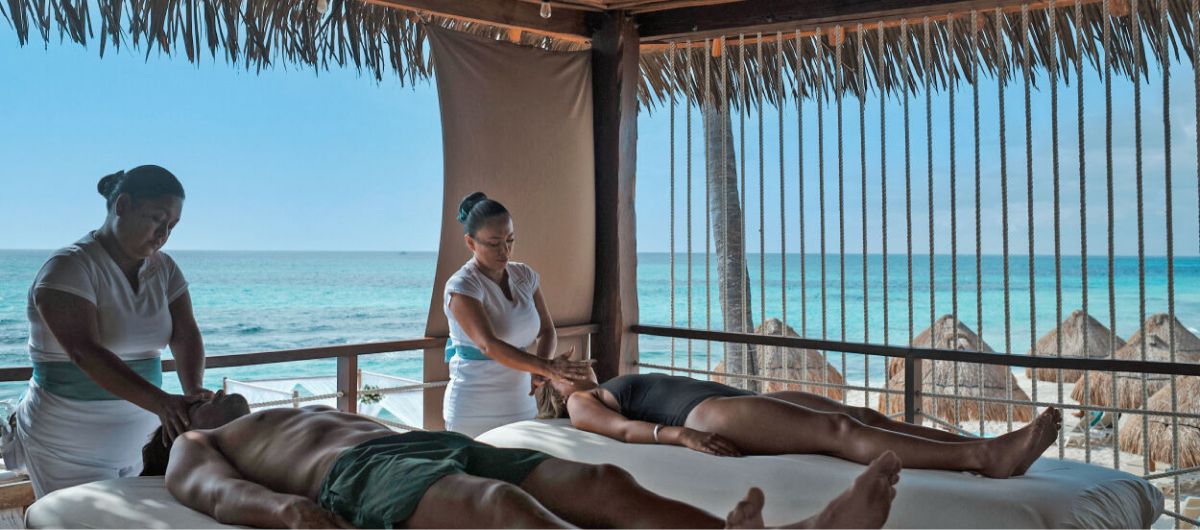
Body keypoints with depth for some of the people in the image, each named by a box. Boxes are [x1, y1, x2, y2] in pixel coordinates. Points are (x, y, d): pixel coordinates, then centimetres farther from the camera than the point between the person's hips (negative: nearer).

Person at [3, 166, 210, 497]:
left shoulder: (163, 268, 5)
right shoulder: (69, 267, -15)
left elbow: (185, 335, -5)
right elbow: (86, 353, -27)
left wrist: (194, 393, -25)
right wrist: (161, 402, -38)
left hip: (137, 444, 6)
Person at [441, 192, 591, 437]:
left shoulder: (525, 276, 5)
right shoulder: (461, 287, -13)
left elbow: (547, 331, 8)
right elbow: (489, 345, -25)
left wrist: (541, 367, -13)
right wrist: (547, 368, -35)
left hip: (522, 406, 5)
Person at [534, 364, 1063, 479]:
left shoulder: (613, 385, 38)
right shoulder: (580, 403, 13)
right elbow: (623, 428, -6)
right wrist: (678, 433, -23)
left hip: (735, 397, 8)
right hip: (706, 414, -8)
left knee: (863, 415, -14)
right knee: (839, 431, -26)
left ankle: (988, 448, -29)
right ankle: (982, 456, -40)